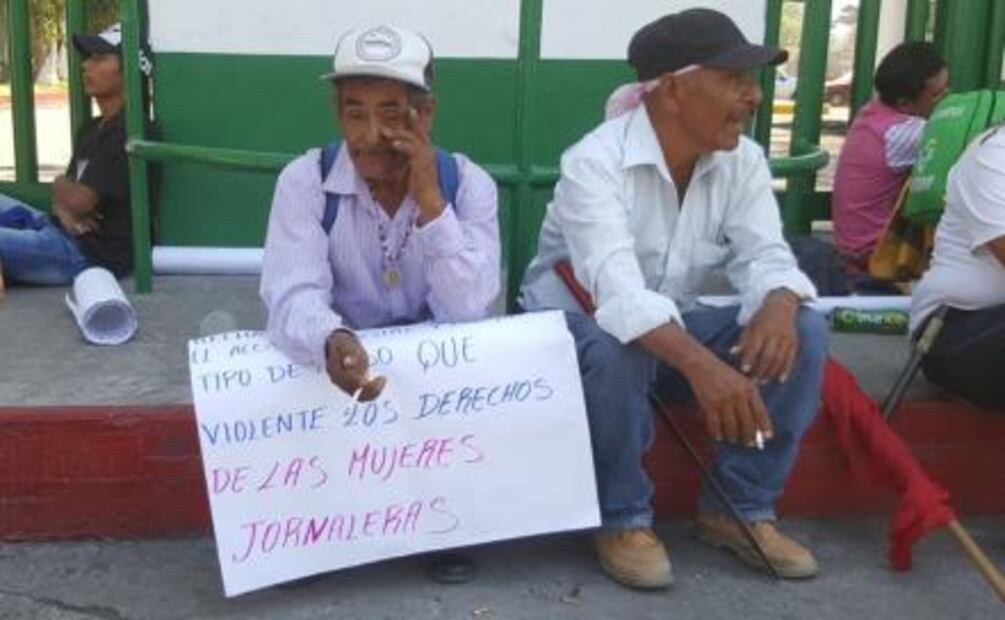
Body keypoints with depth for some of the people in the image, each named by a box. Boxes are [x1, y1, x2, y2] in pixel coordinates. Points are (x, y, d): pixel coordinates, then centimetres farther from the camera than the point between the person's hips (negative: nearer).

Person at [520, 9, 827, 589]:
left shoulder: (743, 160, -6)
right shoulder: (594, 162, -26)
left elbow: (765, 255, -15)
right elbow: (617, 291, -40)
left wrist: (778, 305, -41)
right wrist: (700, 364, -55)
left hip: (676, 325, 6)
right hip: (576, 324, -5)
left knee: (803, 331, -16)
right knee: (614, 350, -40)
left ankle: (741, 509, -3)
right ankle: (623, 519, -14)